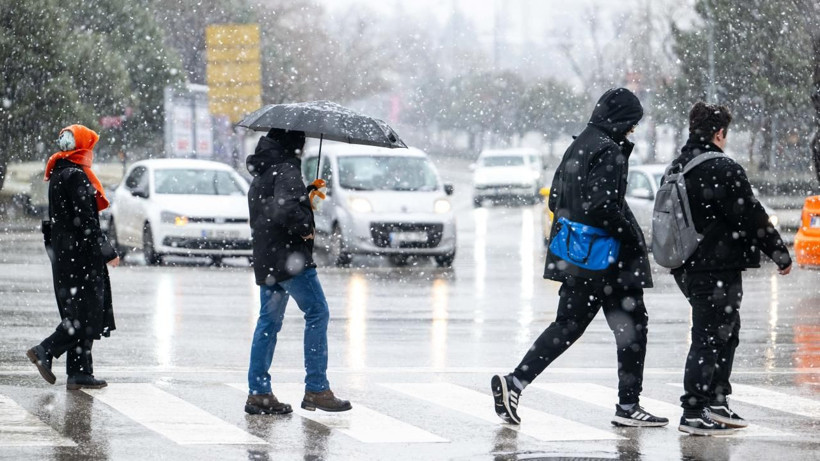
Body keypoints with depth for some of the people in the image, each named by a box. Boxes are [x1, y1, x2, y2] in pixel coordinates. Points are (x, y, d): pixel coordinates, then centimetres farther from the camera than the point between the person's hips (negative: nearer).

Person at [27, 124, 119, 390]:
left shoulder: (58, 175, 14)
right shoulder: (77, 176, -15)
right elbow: (86, 221, -19)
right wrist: (107, 253, -14)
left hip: (63, 255, 10)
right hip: (81, 255, -10)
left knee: (78, 316, 10)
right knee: (88, 315, -5)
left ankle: (80, 373, 8)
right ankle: (45, 352, -10)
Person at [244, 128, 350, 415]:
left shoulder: (263, 171, 15)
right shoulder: (286, 169, -15)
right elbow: (286, 208, -30)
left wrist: (308, 195, 20)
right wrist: (305, 228, -14)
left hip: (266, 259, 10)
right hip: (289, 258, -10)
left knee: (269, 321, 12)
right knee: (317, 314, -4)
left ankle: (258, 393, 12)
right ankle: (316, 389, -6)